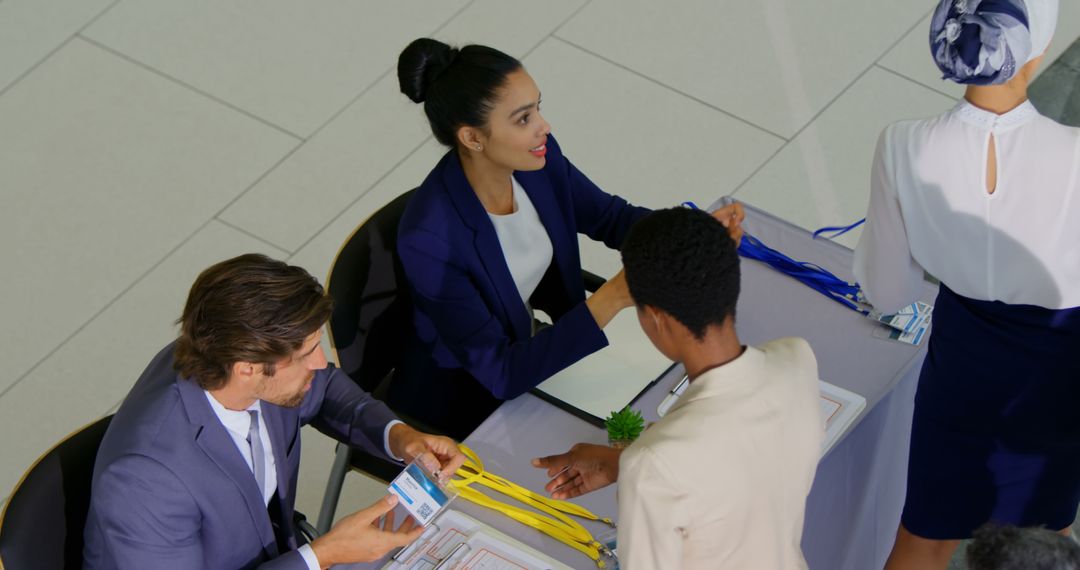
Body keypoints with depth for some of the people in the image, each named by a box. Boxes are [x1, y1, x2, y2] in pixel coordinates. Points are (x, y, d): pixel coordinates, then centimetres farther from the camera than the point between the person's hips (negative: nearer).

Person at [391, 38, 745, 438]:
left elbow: (608, 216, 6)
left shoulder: (538, 160, -14)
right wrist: (613, 298, -36)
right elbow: (499, 374, -31)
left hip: (530, 350, 6)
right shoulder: (430, 239, -33)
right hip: (459, 403, -6)